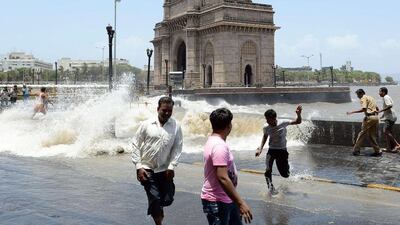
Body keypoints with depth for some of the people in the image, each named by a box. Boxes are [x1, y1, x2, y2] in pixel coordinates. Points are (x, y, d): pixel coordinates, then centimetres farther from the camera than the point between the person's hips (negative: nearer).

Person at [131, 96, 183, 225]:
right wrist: (138, 167, -8)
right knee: (155, 199, -4)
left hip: (165, 170, 2)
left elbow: (177, 148, -2)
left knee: (168, 199, 7)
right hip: (148, 169, -2)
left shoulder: (176, 126, -3)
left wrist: (172, 166, -10)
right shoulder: (146, 124, -6)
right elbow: (136, 145, -2)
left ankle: (156, 209, 41)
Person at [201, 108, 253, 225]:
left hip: (226, 199, 10)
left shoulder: (214, 141, 9)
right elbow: (223, 178, -30)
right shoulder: (219, 146, -24)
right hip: (217, 202, -10)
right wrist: (241, 203, -28)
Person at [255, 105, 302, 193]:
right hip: (271, 150, 1)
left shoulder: (283, 123, -18)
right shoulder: (266, 127, -11)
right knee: (268, 170, -22)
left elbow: (298, 122, -13)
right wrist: (260, 149, 2)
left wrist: (298, 114, -33)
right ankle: (270, 186, -4)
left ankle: (287, 166, 44)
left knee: (285, 175, 8)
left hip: (282, 150, -1)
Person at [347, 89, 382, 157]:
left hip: (369, 117, -8)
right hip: (376, 117, 8)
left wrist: (352, 112, -14)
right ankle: (378, 151, 9)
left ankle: (356, 150, 4)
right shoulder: (371, 98, 23)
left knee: (362, 133, -1)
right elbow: (377, 109, 24)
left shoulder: (363, 98, -5)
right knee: (372, 135, 12)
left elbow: (363, 109, -18)